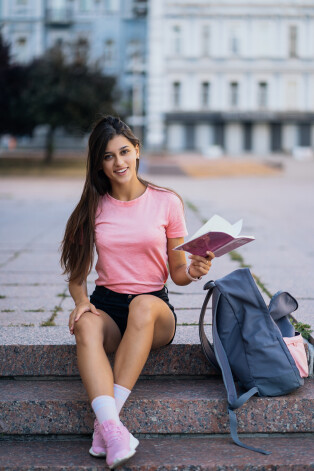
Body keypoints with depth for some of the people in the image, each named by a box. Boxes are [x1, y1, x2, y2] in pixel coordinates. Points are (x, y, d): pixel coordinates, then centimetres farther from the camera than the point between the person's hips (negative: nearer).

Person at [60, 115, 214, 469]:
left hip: (155, 308, -1)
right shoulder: (93, 208, 7)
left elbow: (177, 273, 6)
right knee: (86, 325, -35)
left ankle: (105, 422, -38)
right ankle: (113, 430, -49)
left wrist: (193, 271, -17)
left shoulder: (166, 202, 3)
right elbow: (76, 273, 9)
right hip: (106, 305, 1)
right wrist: (81, 300, -13)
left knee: (143, 305, -38)